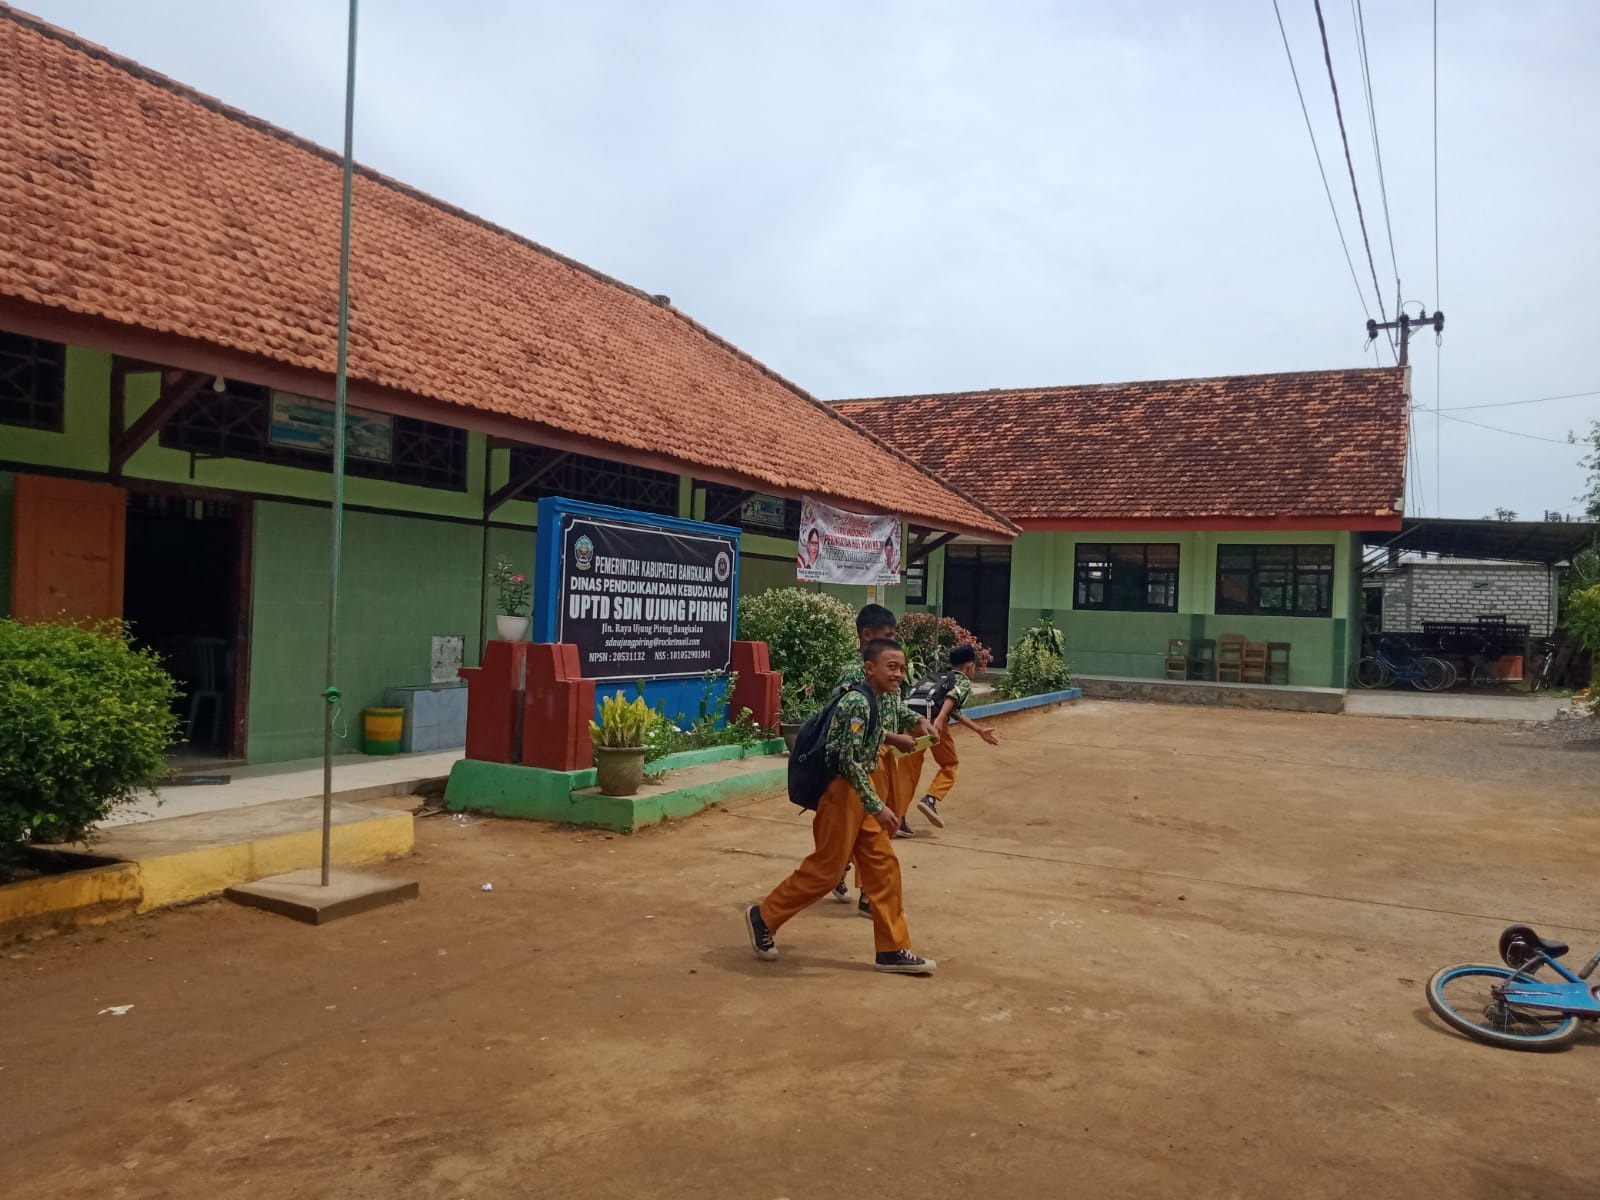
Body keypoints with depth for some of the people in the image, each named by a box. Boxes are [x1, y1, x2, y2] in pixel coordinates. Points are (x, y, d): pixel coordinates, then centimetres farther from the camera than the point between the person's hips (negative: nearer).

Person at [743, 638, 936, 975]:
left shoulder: (876, 700, 9)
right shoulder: (858, 702, -21)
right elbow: (849, 762, -25)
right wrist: (878, 807, -24)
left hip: (858, 791, 9)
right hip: (841, 792, -9)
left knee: (883, 866, 8)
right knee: (825, 869, 1)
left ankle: (892, 950, 15)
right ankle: (763, 917, 19)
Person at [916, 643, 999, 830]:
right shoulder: (964, 682, 12)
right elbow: (952, 697, -12)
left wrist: (980, 730, 49)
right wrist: (939, 719, -27)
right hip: (932, 720, -6)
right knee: (951, 764, 15)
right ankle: (930, 799, -3)